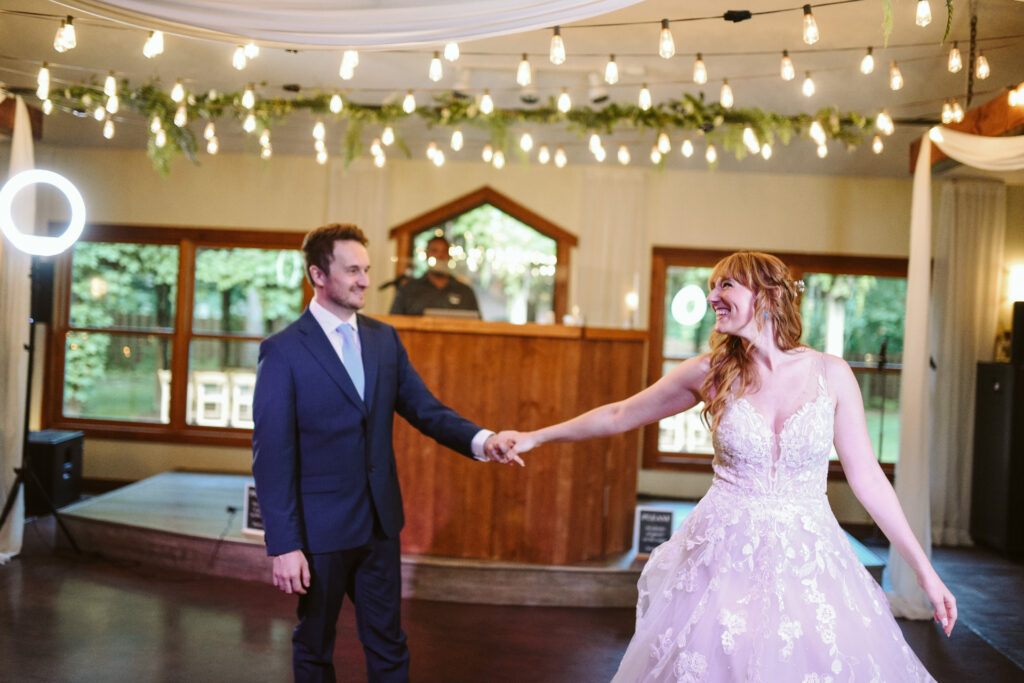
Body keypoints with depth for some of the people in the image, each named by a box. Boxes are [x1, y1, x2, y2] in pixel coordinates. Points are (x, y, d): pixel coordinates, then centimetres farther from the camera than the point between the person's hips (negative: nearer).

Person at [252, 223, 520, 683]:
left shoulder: (384, 338, 4)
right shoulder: (283, 351, -13)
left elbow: (424, 408, 2)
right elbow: (271, 454, -15)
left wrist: (479, 440, -18)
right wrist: (284, 545, -18)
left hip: (380, 522, 5)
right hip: (320, 528, -4)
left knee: (388, 645, 15)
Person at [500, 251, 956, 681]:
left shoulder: (831, 375, -3)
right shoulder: (711, 372, -2)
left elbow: (866, 476, 1)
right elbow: (620, 416, 8)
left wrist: (923, 568, 1)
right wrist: (535, 437, 9)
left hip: (807, 560, 0)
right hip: (724, 557, 0)